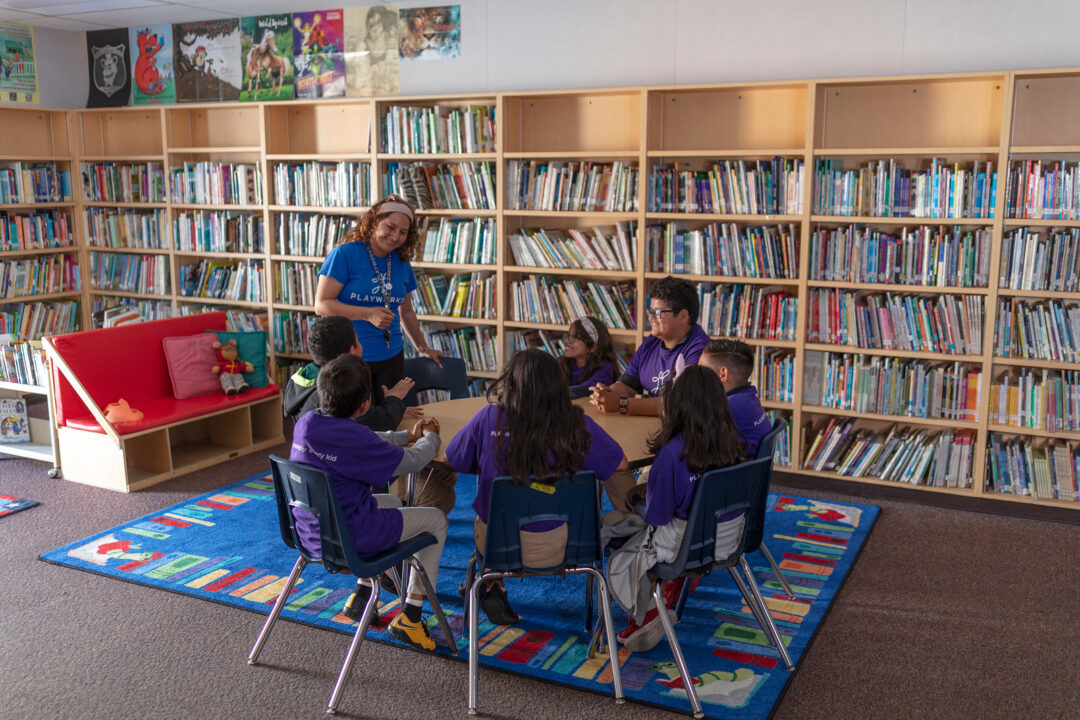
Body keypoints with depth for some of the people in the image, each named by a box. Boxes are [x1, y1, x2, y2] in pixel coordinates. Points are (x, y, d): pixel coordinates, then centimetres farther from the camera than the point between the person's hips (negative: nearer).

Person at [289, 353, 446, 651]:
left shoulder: (306, 423, -3)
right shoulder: (354, 438, -28)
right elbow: (411, 461, -15)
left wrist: (408, 435, 19)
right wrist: (430, 437, 7)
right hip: (347, 541, -8)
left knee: (391, 502, 33)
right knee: (436, 520, 8)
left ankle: (362, 595, 34)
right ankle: (409, 616, 13)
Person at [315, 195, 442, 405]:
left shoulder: (401, 263, 10)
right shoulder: (345, 254, -8)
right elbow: (322, 305, -12)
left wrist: (423, 348, 27)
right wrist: (368, 314, -20)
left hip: (391, 358, 5)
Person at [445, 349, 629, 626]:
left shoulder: (489, 419, -16)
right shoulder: (577, 424, -16)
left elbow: (450, 461, -1)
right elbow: (621, 465, -2)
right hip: (555, 549, -1)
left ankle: (493, 586, 28)